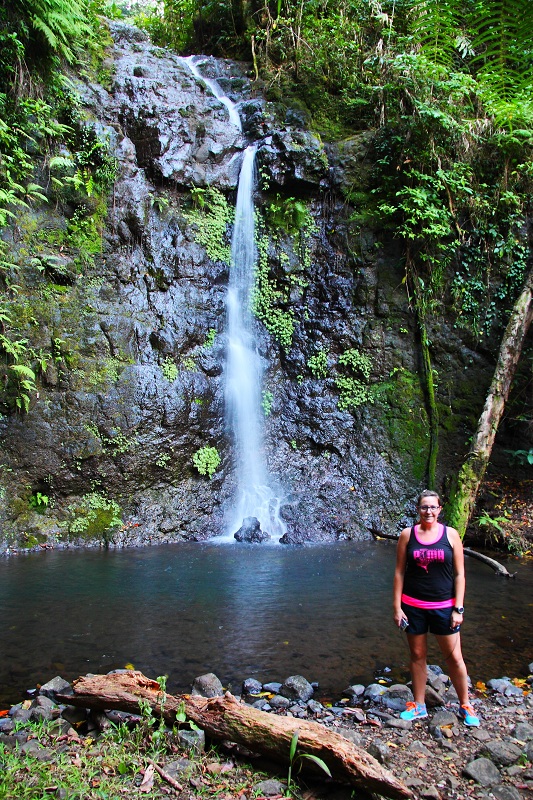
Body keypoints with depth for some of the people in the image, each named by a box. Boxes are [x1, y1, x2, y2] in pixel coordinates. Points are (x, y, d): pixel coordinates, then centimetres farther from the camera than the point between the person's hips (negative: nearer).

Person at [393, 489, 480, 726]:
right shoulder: (408, 535, -3)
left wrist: (458, 609, -5)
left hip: (444, 606, -1)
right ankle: (419, 706, 28)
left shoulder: (450, 534, -4)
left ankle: (465, 705, 27)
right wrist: (397, 607, -2)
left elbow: (459, 574, -1)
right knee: (417, 655, 12)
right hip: (413, 606, 1)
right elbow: (399, 572, 0)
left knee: (454, 657, 6)